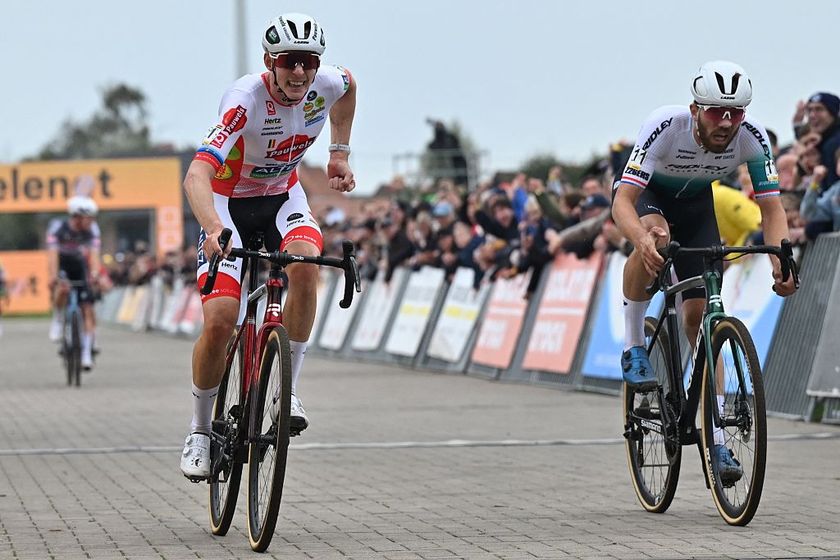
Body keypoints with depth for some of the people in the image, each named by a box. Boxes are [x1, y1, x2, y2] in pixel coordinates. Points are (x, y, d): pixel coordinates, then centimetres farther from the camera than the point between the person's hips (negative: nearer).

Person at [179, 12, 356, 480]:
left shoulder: (326, 84, -17)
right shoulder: (245, 100, -32)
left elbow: (349, 86, 13)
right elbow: (197, 175, -43)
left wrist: (340, 152, 9)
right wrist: (214, 229, -61)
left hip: (283, 196, 4)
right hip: (229, 202, -3)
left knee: (306, 262, -32)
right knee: (220, 322, -18)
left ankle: (287, 388, -17)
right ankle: (201, 430, 4)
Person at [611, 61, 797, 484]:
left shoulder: (751, 137, -28)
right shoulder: (665, 126, -37)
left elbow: (771, 208, -24)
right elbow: (622, 200, -41)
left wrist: (781, 261, -43)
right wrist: (641, 238, -62)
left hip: (697, 203, 2)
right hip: (647, 194, -2)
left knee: (699, 315, -7)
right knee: (654, 239, -39)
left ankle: (716, 441, -3)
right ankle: (633, 349, -19)